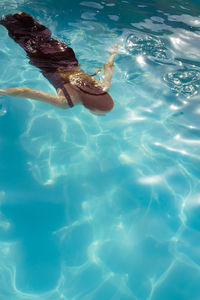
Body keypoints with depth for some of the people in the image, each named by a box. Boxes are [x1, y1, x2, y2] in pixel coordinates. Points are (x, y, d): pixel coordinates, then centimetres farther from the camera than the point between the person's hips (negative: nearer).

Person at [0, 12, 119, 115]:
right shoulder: (65, 102, -44)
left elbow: (108, 66, -12)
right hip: (50, 66, -3)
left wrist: (113, 54, 8)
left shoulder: (104, 88, -32)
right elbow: (25, 92, -46)